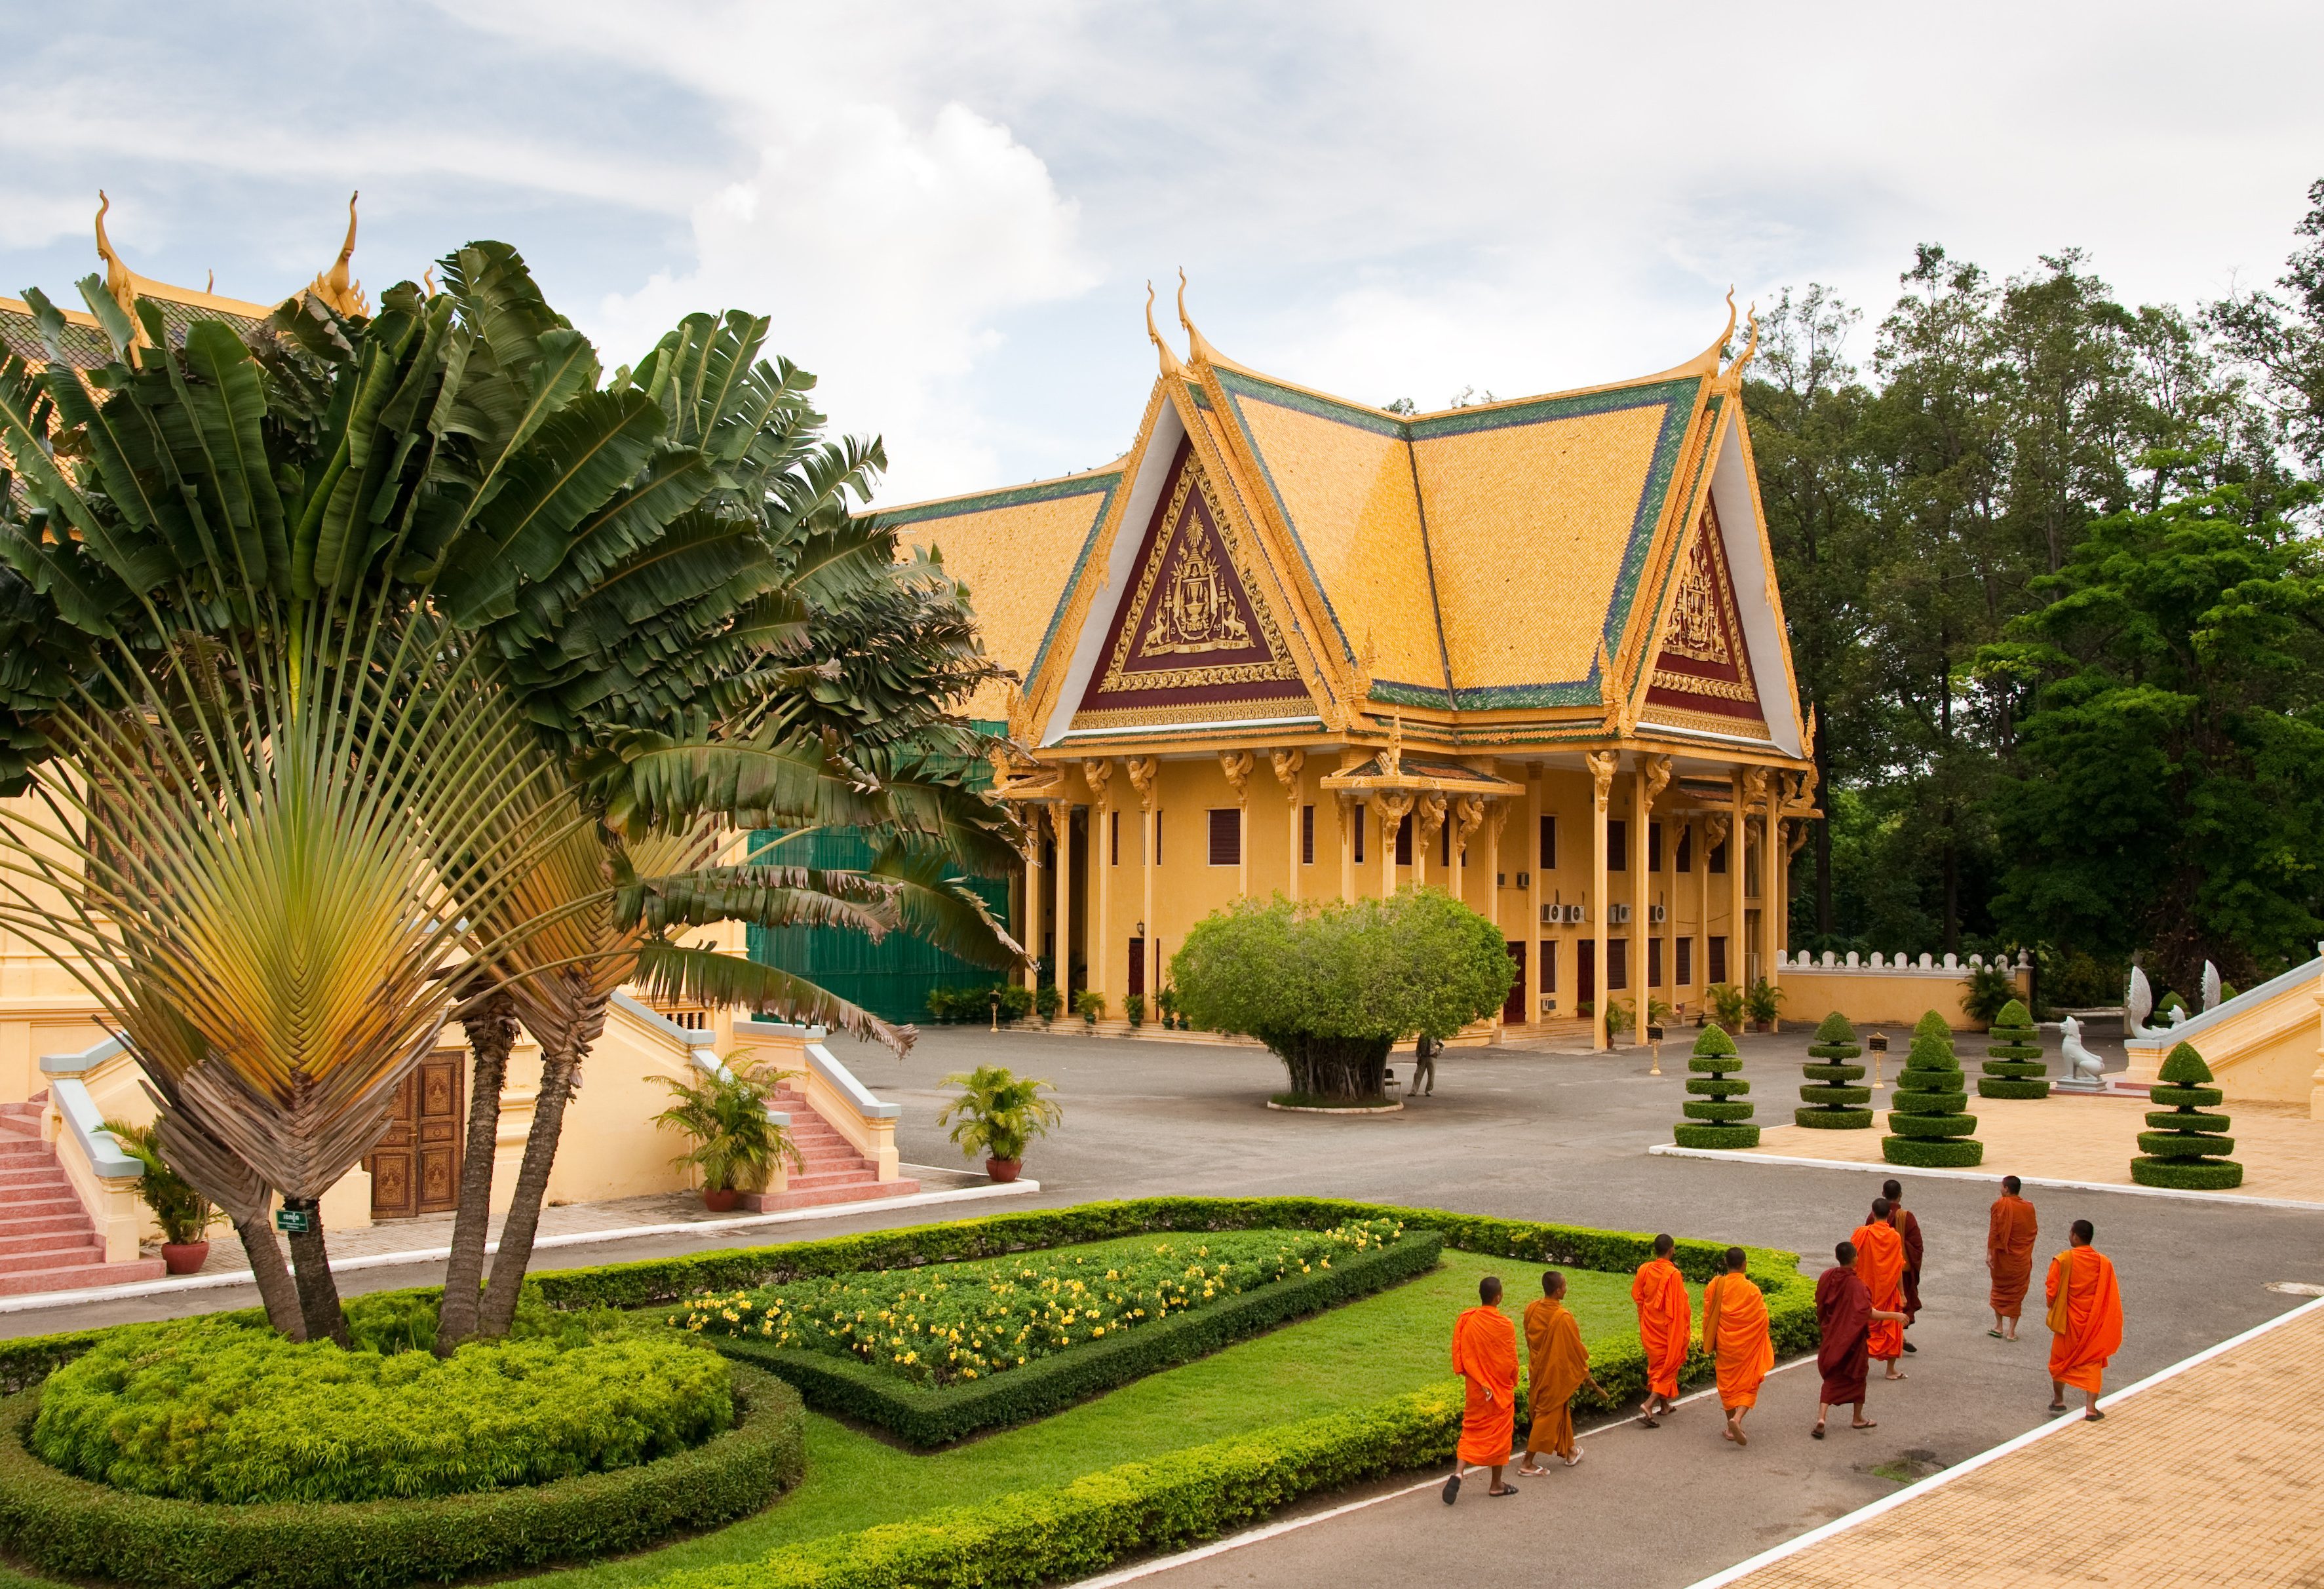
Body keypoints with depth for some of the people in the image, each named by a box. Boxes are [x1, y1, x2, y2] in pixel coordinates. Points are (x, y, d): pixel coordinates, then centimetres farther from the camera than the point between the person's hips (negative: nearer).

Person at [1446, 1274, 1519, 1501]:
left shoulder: (1465, 1320, -8)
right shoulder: (1505, 1325, -18)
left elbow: (1458, 1355, -1)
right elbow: (1511, 1361, -9)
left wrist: (1472, 1375, 12)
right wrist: (1513, 1382, 9)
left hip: (1476, 1388, 3)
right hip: (1501, 1389, -3)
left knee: (1472, 1430, 13)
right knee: (1499, 1433, 11)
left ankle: (1458, 1473, -7)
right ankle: (1497, 1485, 21)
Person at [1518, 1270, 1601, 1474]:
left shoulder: (1531, 1310, -7)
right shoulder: (1563, 1318, -26)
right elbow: (1576, 1349, -14)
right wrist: (1586, 1373, 0)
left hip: (1538, 1370, 7)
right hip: (1557, 1372, -7)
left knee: (1561, 1410, 24)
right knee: (1548, 1415, 4)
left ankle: (1569, 1451, 39)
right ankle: (1528, 1463, 7)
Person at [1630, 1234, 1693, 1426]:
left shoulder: (1644, 1269, -5)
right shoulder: (1673, 1274, -21)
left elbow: (1637, 1296, 6)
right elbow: (1680, 1306, -17)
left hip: (1650, 1327, 6)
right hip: (1669, 1328, -6)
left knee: (1657, 1364, 21)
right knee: (1668, 1367, 3)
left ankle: (1664, 1404, 31)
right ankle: (1649, 1405, -12)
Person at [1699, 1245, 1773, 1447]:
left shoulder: (1714, 1286, -8)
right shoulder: (1752, 1290, -16)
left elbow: (1708, 1317, -1)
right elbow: (1762, 1319, -8)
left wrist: (1710, 1344, 10)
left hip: (1724, 1345, 3)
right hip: (1747, 1345, -3)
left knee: (1728, 1382, 17)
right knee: (1748, 1384, 8)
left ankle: (1731, 1429, 22)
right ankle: (1737, 1418, -16)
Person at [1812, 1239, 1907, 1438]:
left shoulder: (1826, 1277, -5)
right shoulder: (1855, 1284, -22)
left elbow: (1820, 1306, 6)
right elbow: (1869, 1313, -24)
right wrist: (1895, 1316, -16)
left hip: (1831, 1337, 4)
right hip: (1852, 1339, -4)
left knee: (1832, 1378, 9)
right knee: (1857, 1375, 17)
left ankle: (1821, 1417, -8)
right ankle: (1858, 1419, 31)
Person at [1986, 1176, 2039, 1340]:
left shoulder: (2000, 1205, -13)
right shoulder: (2028, 1207, -5)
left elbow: (1993, 1231, -15)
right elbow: (2034, 1231, 5)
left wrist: (1989, 1253, -11)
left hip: (2002, 1255, -1)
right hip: (2022, 1258, 1)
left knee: (1999, 1289, 17)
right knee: (2017, 1292, 10)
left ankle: (1999, 1326, 20)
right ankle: (2011, 1331, 10)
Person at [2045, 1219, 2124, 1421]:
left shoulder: (2063, 1261, -16)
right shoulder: (2105, 1263, -7)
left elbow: (2052, 1292, -14)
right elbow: (2112, 1298, -3)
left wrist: (2054, 1310, 7)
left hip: (2068, 1321, -2)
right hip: (2095, 1323, 2)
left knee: (2060, 1360, 17)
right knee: (2092, 1364, 10)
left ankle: (2058, 1401, 30)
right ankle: (2091, 1408, 3)